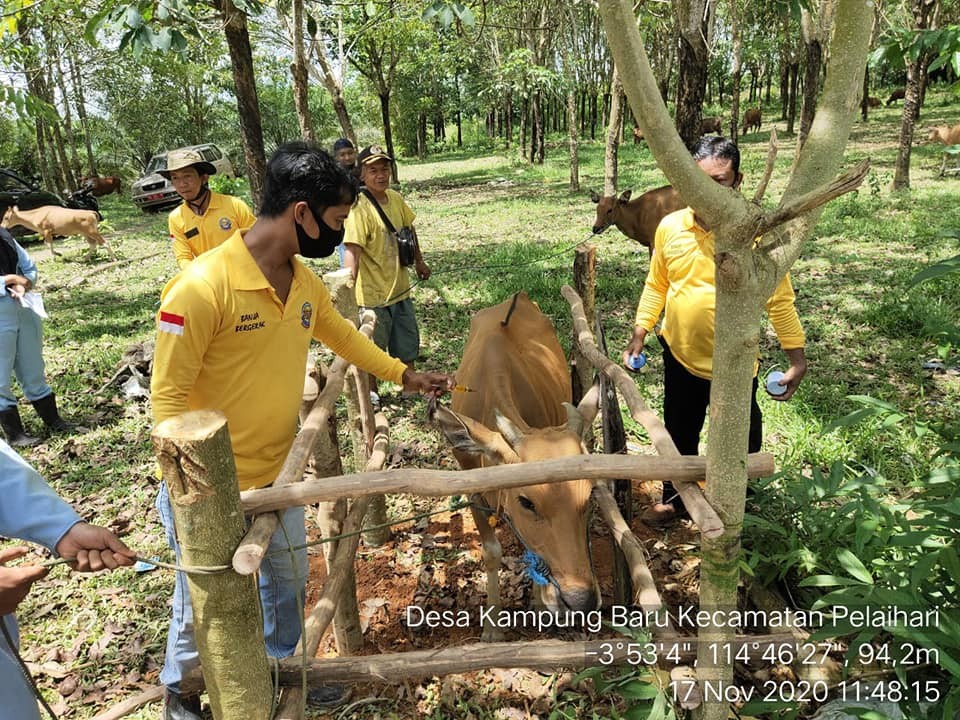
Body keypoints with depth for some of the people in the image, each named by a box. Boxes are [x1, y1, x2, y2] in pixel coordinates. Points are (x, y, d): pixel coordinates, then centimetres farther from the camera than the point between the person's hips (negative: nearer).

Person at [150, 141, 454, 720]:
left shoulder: (305, 282, -3)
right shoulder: (202, 287, -26)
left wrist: (406, 375, 18)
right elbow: (168, 397, -21)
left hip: (278, 473, 7)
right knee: (205, 601, 15)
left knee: (290, 577, 23)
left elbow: (343, 336, 17)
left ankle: (282, 667, 52)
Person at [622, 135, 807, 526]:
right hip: (679, 354, 3)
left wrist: (796, 358, -10)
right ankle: (674, 498, 44)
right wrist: (639, 335, 7)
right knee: (679, 433, 21)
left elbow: (779, 299, -10)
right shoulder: (669, 227, -5)